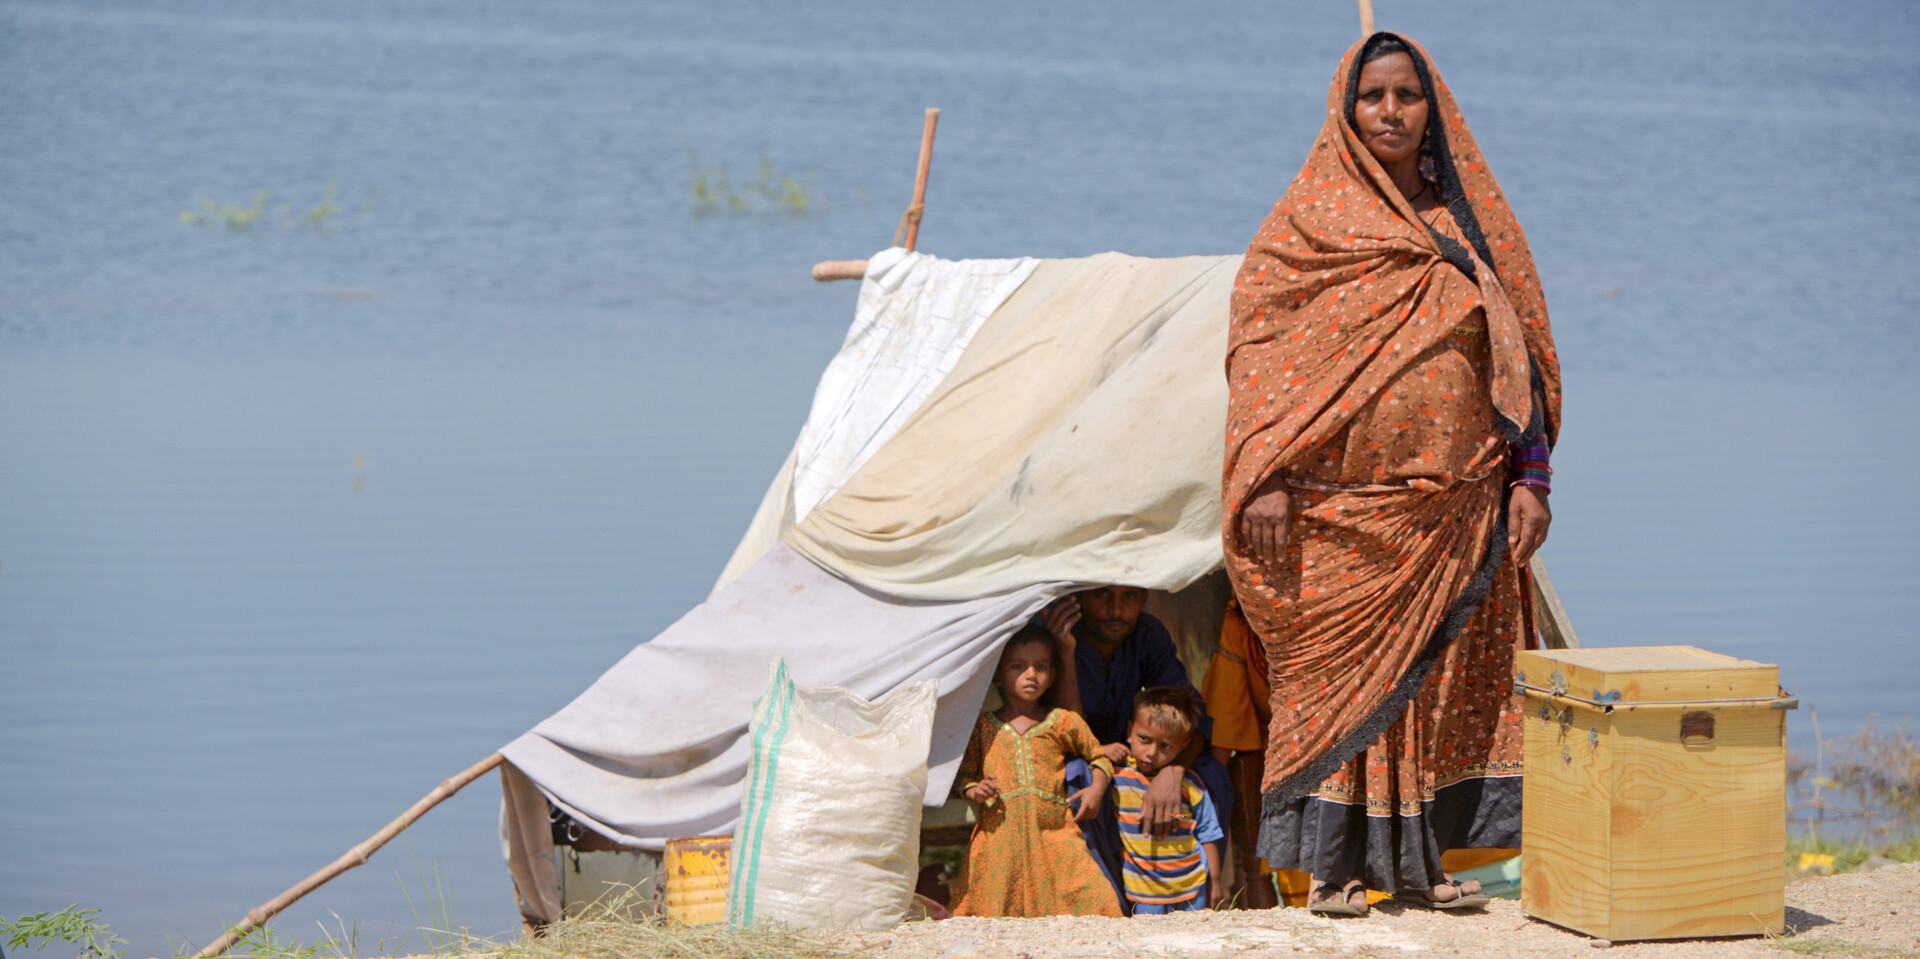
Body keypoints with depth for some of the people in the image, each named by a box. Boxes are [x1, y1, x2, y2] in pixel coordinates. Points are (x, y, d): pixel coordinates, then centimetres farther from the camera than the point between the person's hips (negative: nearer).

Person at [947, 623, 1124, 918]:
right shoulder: (982, 727, 12)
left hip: (1053, 831, 0)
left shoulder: (1064, 722, 12)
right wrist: (972, 789, -7)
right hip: (1000, 834, 0)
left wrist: (1097, 789, 5)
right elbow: (963, 771, 15)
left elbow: (1099, 757, 23)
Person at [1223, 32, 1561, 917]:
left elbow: (1520, 353, 13)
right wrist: (1266, 477, -12)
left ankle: (1418, 857, 9)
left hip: (1453, 504, 3)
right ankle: (1330, 864, 1)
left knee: (1439, 677, 3)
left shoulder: (1469, 222, 11)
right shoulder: (1311, 220, 2)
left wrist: (1528, 476, 5)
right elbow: (1257, 343, -2)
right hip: (1340, 505, -3)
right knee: (1337, 670, -4)